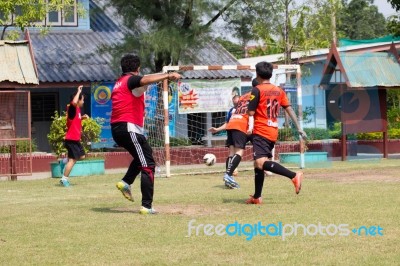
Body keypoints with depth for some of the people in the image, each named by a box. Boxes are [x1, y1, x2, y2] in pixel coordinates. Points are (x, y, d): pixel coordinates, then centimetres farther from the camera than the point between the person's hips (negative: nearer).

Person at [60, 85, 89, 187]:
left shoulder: (77, 110, 13)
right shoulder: (72, 108, -14)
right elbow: (74, 102, -39)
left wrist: (83, 117, 13)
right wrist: (79, 92, -25)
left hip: (76, 139, 10)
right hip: (71, 139, -10)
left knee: (81, 156, 17)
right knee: (73, 159, -10)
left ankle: (65, 162, 25)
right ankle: (64, 179, -8)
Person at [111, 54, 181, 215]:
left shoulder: (119, 83, 21)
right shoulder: (131, 79, -5)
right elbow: (146, 80, -27)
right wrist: (168, 76, -35)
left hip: (116, 129, 9)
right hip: (129, 128, -9)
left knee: (142, 156, 29)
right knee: (148, 165, -7)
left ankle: (125, 182, 13)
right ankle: (146, 206, -13)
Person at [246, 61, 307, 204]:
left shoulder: (257, 90, -8)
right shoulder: (279, 90, 12)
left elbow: (251, 112, -12)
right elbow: (289, 109, 11)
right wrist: (299, 128, 14)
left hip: (261, 132, -8)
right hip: (273, 132, 8)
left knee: (261, 163, -21)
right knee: (258, 164, 17)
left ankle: (294, 176, -32)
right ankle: (257, 197, 18)